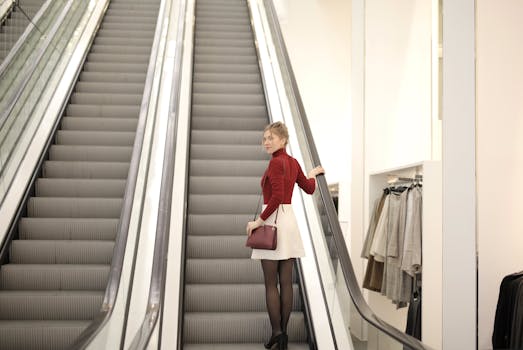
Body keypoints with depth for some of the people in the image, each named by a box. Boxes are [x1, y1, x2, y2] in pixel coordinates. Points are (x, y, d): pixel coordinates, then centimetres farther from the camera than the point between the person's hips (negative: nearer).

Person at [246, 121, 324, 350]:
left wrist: (259, 221, -18)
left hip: (273, 220, -8)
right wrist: (313, 173, 42)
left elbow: (277, 196, -24)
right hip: (289, 219, 8)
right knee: (286, 282, 8)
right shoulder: (293, 162, 11)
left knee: (271, 284, 0)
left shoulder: (276, 162, -14)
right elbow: (309, 188, 22)